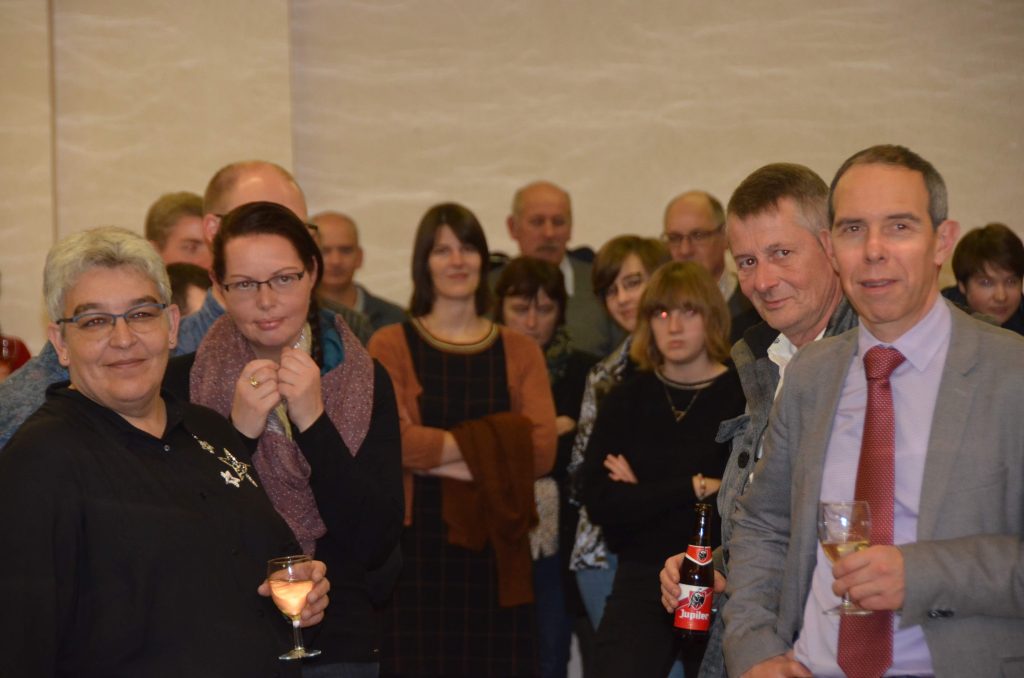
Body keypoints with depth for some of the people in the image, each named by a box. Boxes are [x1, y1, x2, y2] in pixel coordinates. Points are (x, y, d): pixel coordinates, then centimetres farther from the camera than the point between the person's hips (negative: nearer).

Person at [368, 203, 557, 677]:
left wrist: (438, 452, -9)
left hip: (497, 548, 2)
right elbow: (396, 441, -12)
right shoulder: (390, 346, 3)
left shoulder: (520, 352, 10)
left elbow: (541, 451, -2)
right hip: (417, 543, -2)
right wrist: (498, 444, -9)